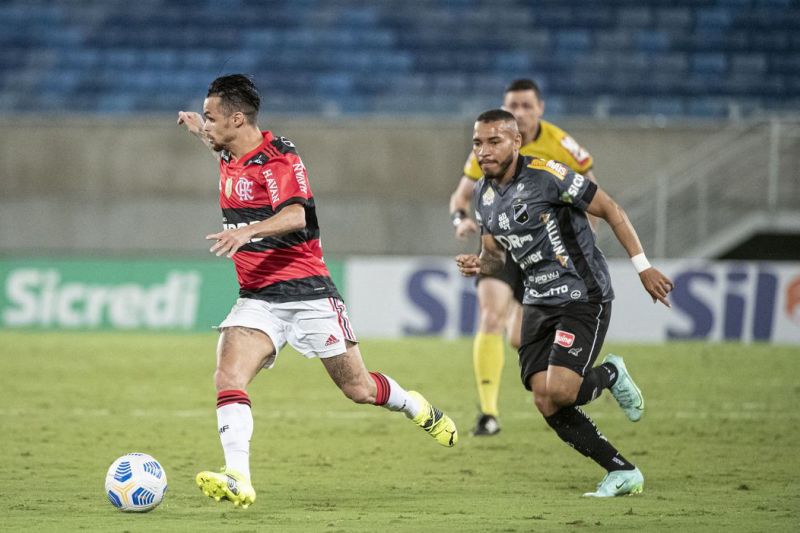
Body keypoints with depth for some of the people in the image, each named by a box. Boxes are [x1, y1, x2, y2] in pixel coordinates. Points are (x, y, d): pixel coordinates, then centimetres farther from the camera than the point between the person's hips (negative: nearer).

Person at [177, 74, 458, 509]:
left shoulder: (278, 157, -15)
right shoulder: (229, 158, 10)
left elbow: (295, 214, -33)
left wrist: (249, 230, -48)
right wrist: (202, 130, 30)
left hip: (307, 292, -6)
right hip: (258, 298, 6)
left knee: (358, 388, 4)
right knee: (227, 378, -20)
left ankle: (420, 410, 35)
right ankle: (238, 480, -28)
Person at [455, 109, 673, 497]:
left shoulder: (545, 176, -17)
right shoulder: (484, 194, 7)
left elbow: (610, 211, -11)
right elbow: (495, 254, 19)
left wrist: (643, 267, -12)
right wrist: (479, 265, -6)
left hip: (583, 297, -7)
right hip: (539, 301, 8)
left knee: (558, 391, -23)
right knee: (546, 404, -4)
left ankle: (610, 375, 12)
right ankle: (623, 473, 8)